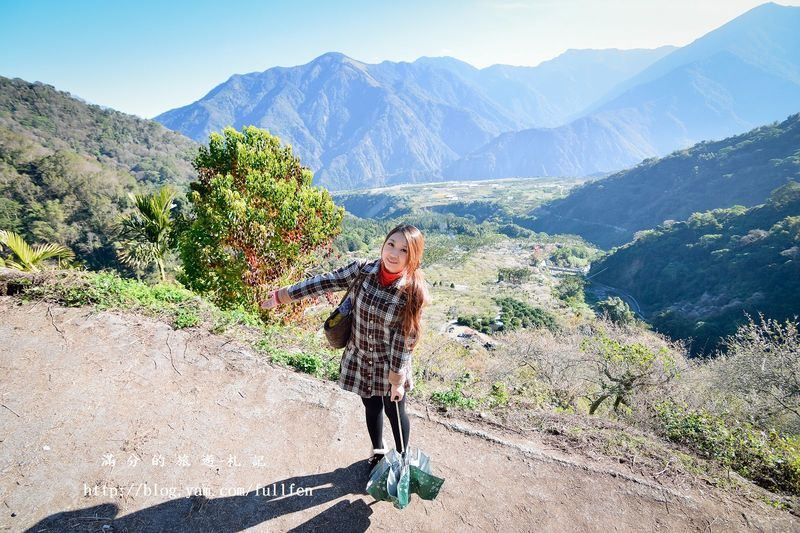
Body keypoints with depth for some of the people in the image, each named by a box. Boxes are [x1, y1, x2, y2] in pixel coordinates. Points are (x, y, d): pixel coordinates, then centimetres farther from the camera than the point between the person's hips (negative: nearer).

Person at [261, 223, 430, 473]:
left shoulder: (412, 292, -23)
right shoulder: (363, 269, -16)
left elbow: (405, 338, -17)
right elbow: (325, 282, -8)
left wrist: (398, 378, -11)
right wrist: (282, 295, -3)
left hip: (390, 364, -3)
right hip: (359, 359, 3)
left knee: (394, 412, 18)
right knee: (371, 408, 24)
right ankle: (378, 451, 51)